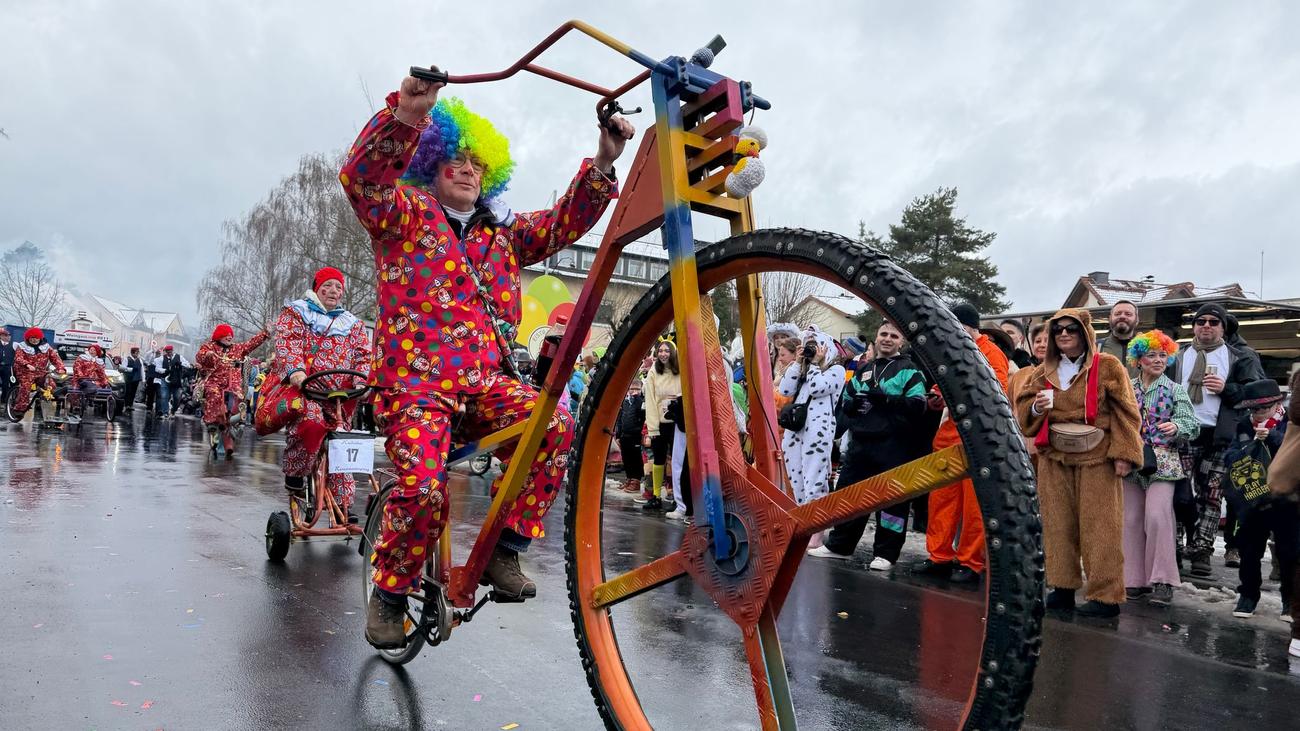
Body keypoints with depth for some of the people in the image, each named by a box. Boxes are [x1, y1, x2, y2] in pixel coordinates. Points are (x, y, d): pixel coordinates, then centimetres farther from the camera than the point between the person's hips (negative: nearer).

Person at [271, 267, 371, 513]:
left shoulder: (353, 324, 20)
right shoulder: (295, 313, 12)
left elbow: (363, 356, 9)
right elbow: (286, 343, -6)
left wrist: (361, 381, -13)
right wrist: (296, 370, -27)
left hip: (339, 395, 4)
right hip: (301, 385, -3)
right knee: (309, 420, -34)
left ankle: (343, 504, 6)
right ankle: (294, 475, -13)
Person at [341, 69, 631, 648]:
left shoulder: (501, 234, 21)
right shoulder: (406, 215, 7)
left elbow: (563, 224, 9)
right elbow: (362, 177, -13)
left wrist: (603, 162, -7)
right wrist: (406, 115, -34)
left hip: (486, 381, 4)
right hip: (416, 380, -4)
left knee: (555, 427, -25)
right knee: (424, 491, -25)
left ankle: (504, 550, -8)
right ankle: (390, 592, 6)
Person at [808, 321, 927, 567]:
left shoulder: (909, 371, 1)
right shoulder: (863, 371, 20)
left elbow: (917, 405, -13)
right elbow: (844, 402, 23)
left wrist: (885, 399, -21)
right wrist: (851, 405, 0)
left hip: (893, 446, -6)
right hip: (860, 443, 6)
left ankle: (886, 553, 10)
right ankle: (839, 545, 21)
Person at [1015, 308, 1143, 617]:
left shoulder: (1108, 366, -1)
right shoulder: (1043, 372, 12)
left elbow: (1125, 412, -5)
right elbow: (1023, 412, 13)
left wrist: (1123, 454, -13)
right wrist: (1036, 408, -10)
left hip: (1097, 458, -4)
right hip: (1054, 458, 4)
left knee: (1099, 529, -2)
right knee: (1058, 524, 7)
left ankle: (1105, 596, 5)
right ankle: (1062, 588, 17)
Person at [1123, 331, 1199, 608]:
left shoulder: (1175, 390, 5)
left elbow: (1192, 424, -2)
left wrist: (1176, 427, -23)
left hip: (1162, 464, -2)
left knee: (1157, 516, -14)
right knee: (1131, 520, 3)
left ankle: (1162, 582, -4)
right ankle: (1136, 579, 12)